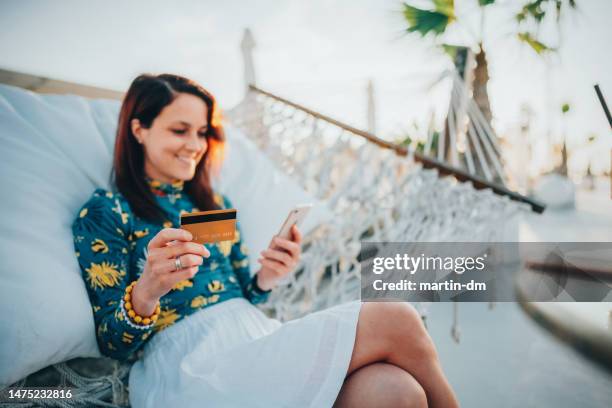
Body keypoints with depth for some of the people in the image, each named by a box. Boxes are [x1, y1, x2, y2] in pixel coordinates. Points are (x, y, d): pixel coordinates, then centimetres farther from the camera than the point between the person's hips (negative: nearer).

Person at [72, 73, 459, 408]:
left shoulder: (217, 205, 19)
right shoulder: (104, 212, 3)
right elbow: (112, 344, -2)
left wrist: (264, 279, -3)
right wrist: (145, 292, -24)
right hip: (187, 368, -5)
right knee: (395, 322, -19)